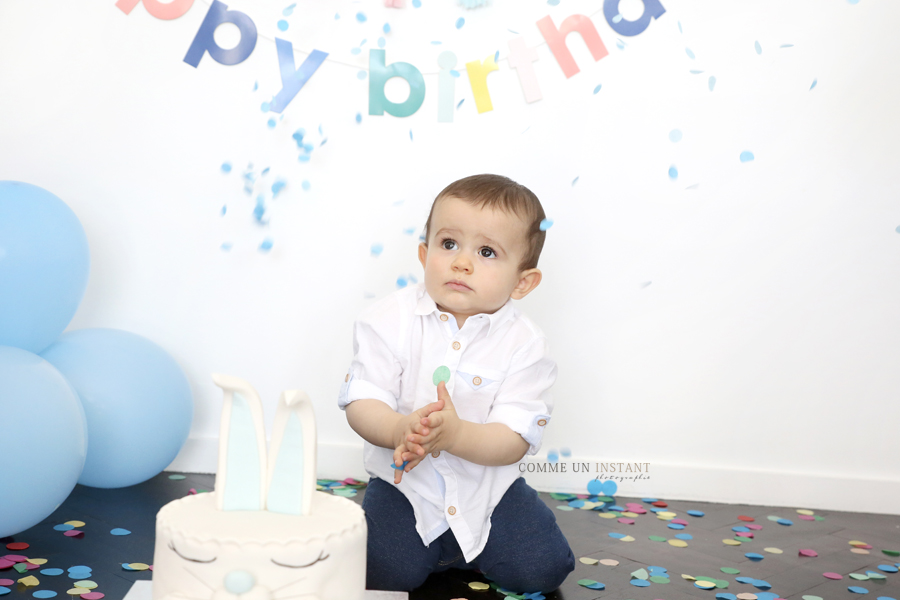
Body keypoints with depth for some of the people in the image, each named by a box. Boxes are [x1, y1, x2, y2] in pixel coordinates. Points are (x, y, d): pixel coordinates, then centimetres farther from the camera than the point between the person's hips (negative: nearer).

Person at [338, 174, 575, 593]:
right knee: (388, 571, -19)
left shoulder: (523, 343, -12)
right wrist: (400, 429, -36)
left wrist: (455, 434, -37)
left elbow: (514, 440, -17)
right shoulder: (391, 321, -10)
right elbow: (360, 403, -13)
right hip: (406, 485, -1)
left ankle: (469, 546, 19)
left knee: (541, 570, -9)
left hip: (488, 488, 1)